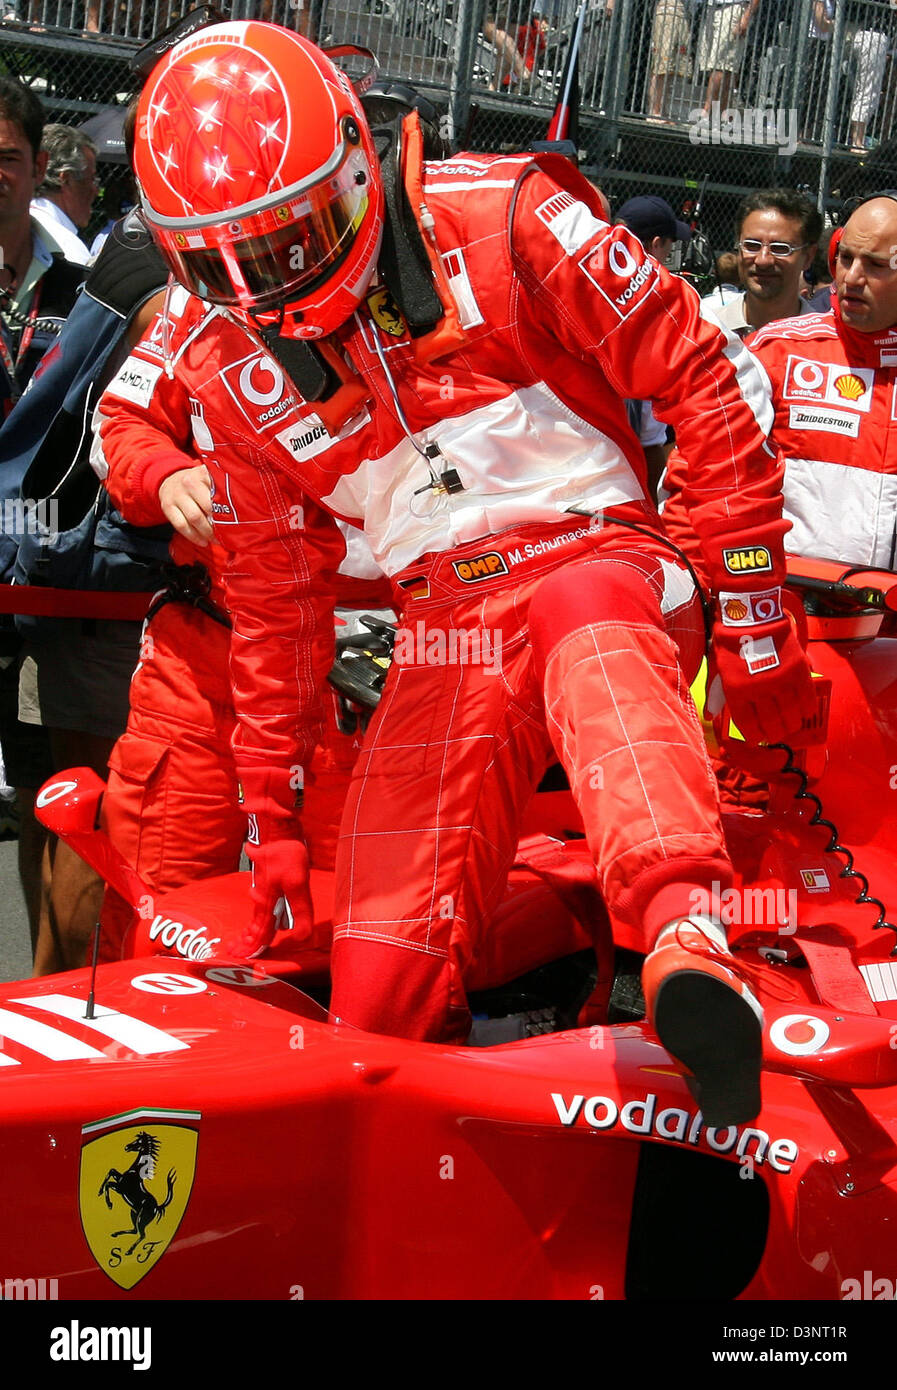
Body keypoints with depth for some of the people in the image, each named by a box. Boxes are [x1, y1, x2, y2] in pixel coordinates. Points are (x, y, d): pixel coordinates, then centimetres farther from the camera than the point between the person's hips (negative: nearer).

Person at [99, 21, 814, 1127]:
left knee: (588, 634, -43)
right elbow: (274, 601, 15)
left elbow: (702, 378, -7)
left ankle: (688, 944, -66)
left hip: (592, 558, -4)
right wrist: (270, 812, 16)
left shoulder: (501, 221, -10)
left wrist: (753, 611, -7)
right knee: (377, 997, -10)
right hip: (445, 639, 5)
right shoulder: (227, 366, 5)